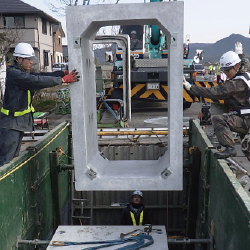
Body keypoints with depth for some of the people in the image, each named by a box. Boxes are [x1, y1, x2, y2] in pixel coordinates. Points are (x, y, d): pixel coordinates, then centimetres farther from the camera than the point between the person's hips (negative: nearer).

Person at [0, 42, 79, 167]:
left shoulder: (24, 74, 13)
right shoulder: (14, 74, -18)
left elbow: (43, 76, 6)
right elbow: (37, 81, -26)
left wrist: (64, 73, -5)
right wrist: (63, 79, -26)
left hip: (20, 121, 10)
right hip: (11, 122, -10)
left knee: (14, 156, 16)